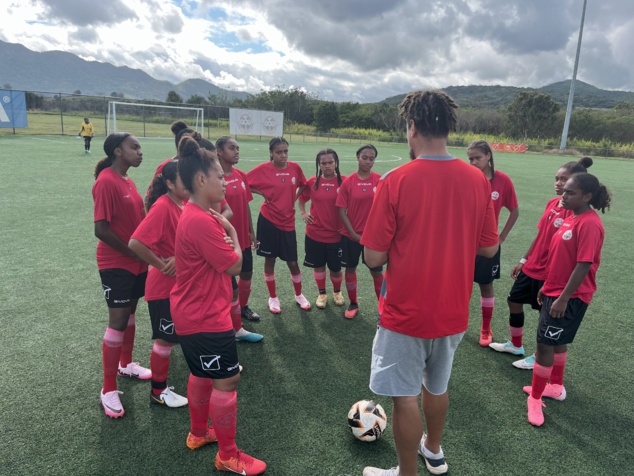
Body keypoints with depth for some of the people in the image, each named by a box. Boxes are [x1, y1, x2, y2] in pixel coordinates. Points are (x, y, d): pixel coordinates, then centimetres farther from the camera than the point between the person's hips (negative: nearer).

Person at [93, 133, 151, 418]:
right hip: (116, 264, -8)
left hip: (135, 262, 8)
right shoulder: (106, 182, -18)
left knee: (130, 313, 20)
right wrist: (133, 253, -14)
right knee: (118, 321, -2)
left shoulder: (126, 180, 8)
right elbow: (101, 230, -21)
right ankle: (108, 390, 12)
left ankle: (126, 365, 40)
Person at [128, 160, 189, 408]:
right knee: (166, 339, 7)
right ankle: (158, 392, 26)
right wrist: (162, 265, -20)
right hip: (165, 287, -8)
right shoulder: (162, 207, -22)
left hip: (183, 283, 8)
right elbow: (135, 243, -31)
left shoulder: (184, 204, 2)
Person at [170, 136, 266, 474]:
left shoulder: (196, 216, 7)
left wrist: (223, 229, -4)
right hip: (206, 318, -11)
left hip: (196, 313, 11)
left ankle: (198, 433, 44)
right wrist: (231, 231, -6)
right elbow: (235, 265, -20)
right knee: (227, 381, 2)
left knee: (202, 375, 25)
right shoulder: (201, 221, -26)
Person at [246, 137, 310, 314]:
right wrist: (262, 193, -10)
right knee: (270, 260, 9)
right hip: (268, 220, -2)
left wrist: (294, 200, 4)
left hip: (288, 222, 2)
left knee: (292, 262, 7)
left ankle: (299, 295, 30)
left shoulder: (295, 167, -1)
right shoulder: (263, 169, -10)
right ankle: (273, 297, 27)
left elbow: (303, 186, 16)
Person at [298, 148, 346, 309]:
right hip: (315, 233, 2)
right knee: (318, 265, 13)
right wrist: (303, 213, 2)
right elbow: (301, 198, 16)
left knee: (335, 268, 10)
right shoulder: (312, 182, -2)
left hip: (336, 234, -1)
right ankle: (322, 293, 35)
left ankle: (337, 292, 38)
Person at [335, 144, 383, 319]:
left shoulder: (380, 180, -5)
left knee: (377, 272, 6)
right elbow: (342, 210, -6)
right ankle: (353, 304, 32)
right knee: (350, 269, 13)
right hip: (351, 235, 1)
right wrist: (353, 233, -9)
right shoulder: (348, 182, -7)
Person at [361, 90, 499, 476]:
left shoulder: (396, 180, -18)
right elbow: (489, 248, 3)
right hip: (454, 311, 6)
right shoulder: (478, 179, -5)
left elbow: (374, 257, -15)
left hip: (406, 312, -5)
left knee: (406, 397, 11)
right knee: (437, 387, 25)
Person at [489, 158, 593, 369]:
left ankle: (539, 358, 30)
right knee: (514, 301, 19)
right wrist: (523, 260, 15)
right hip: (531, 267, 8)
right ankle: (515, 345, 40)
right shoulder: (552, 203, 3)